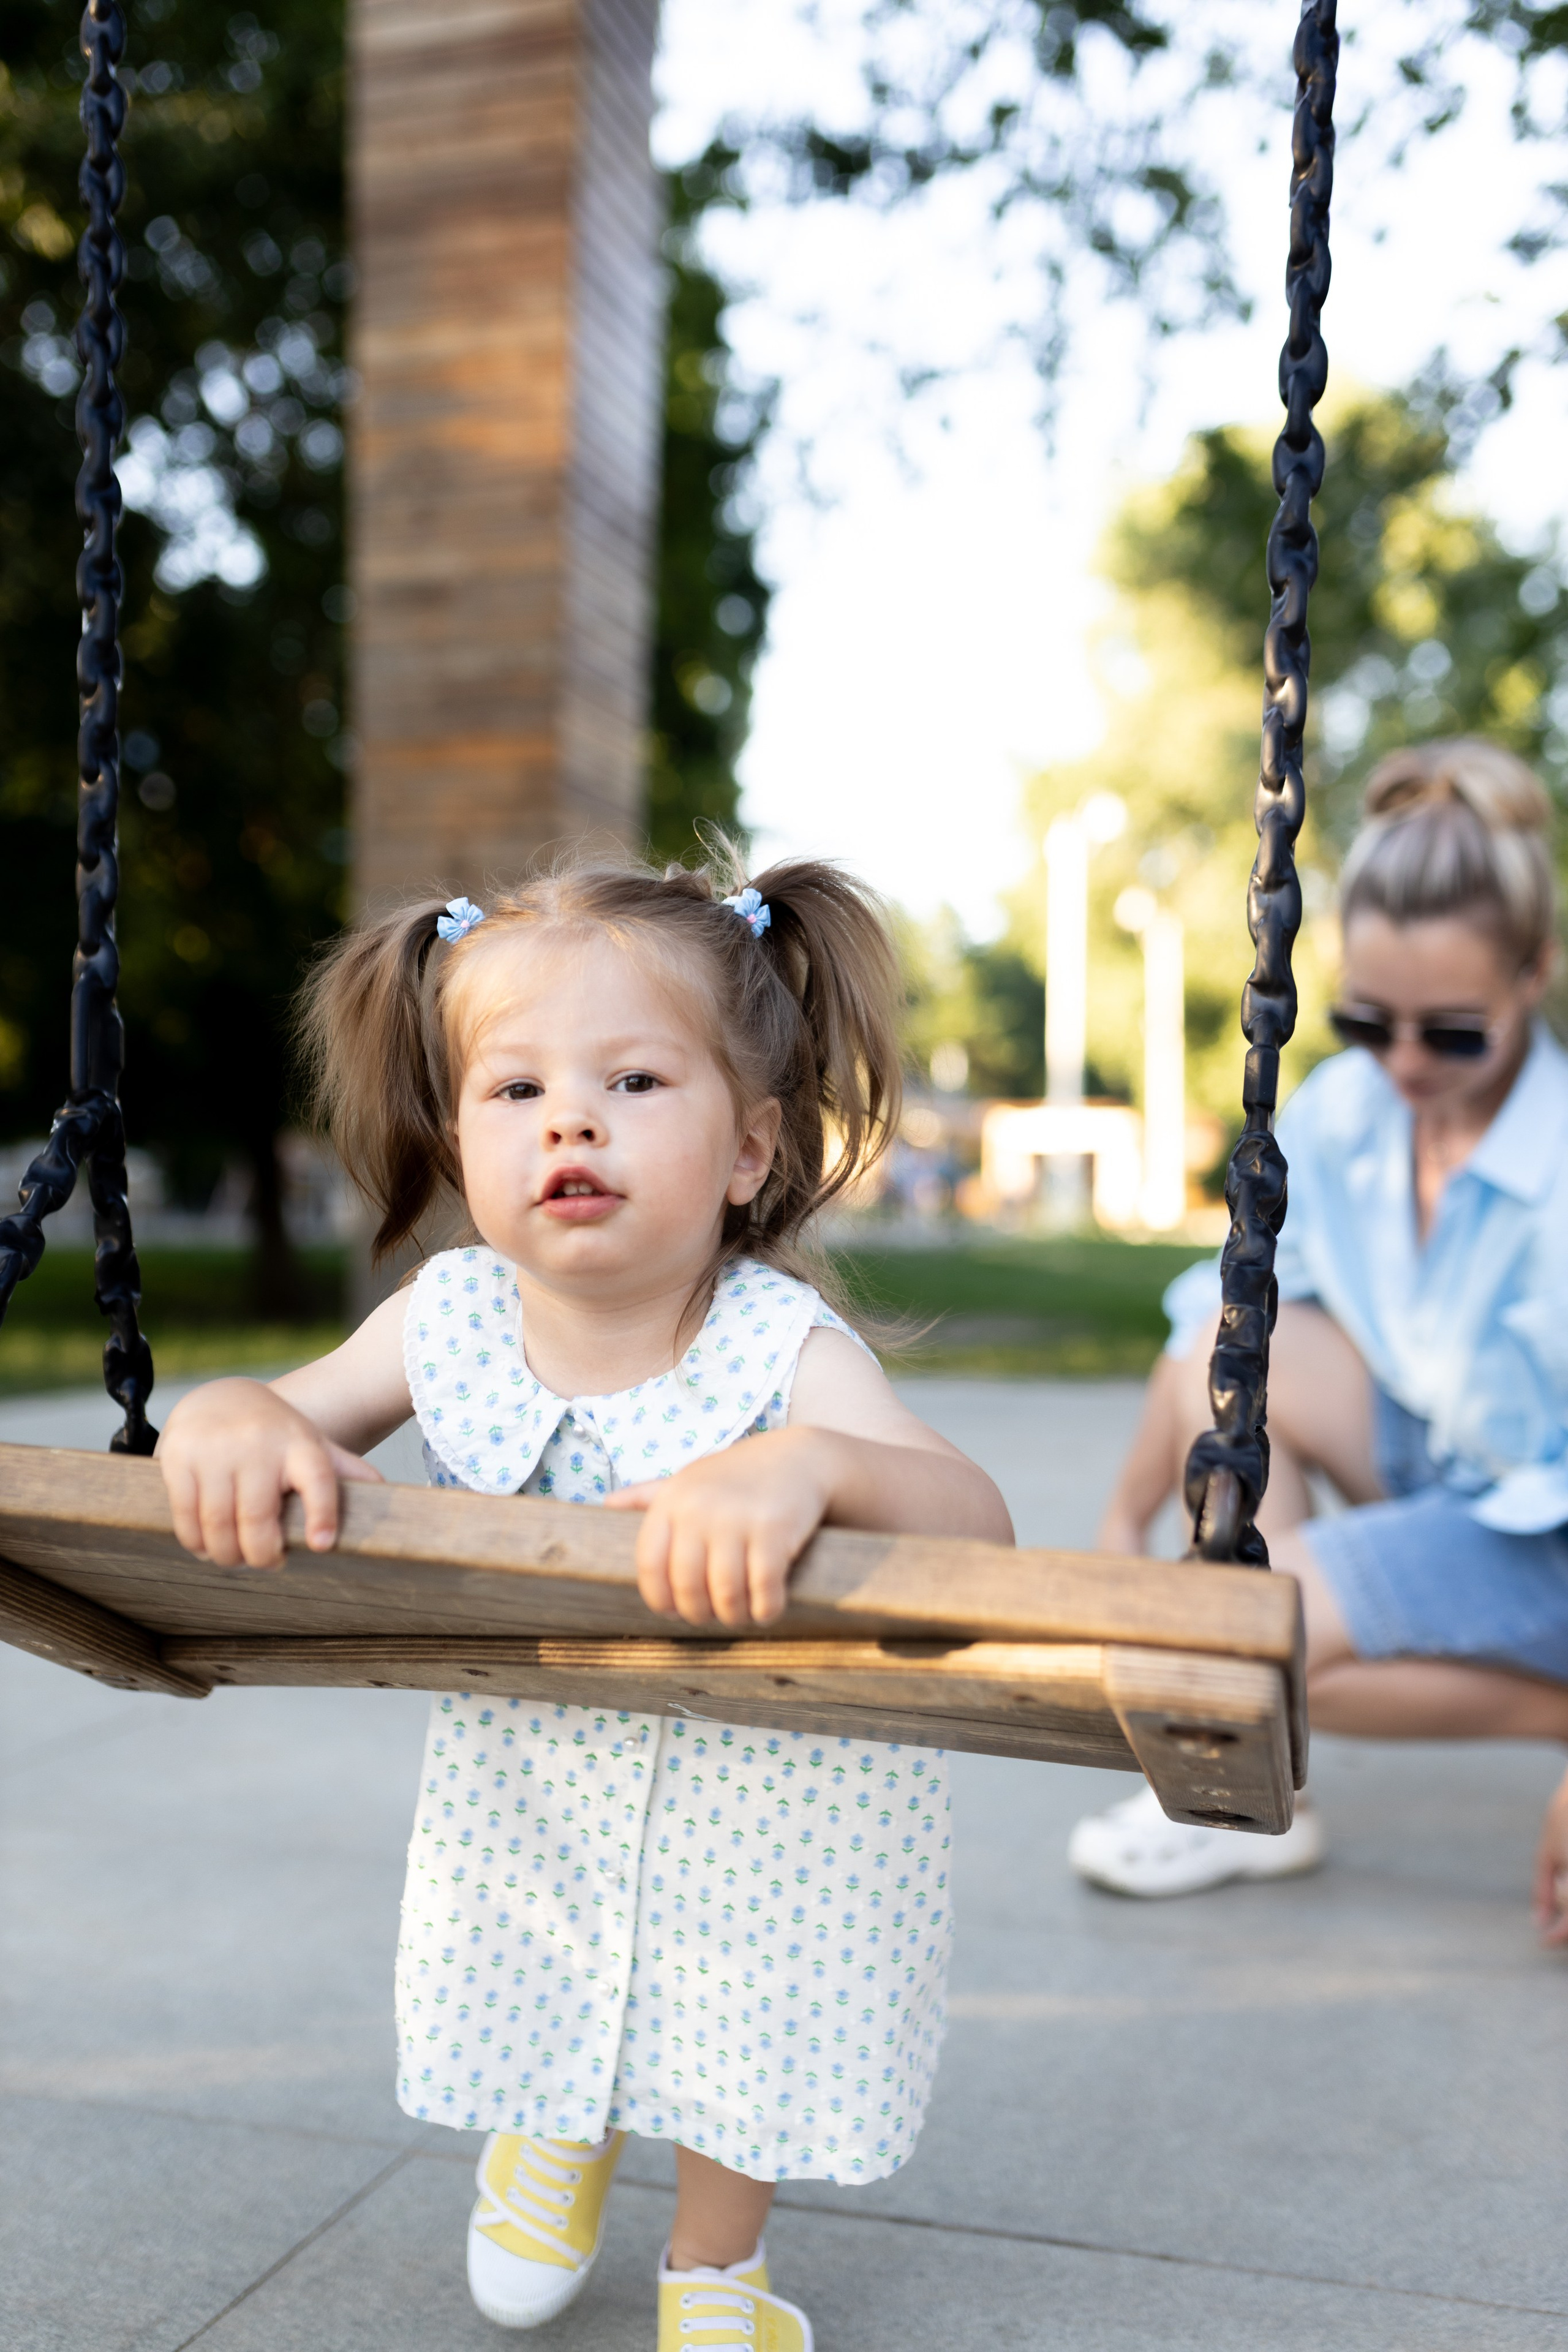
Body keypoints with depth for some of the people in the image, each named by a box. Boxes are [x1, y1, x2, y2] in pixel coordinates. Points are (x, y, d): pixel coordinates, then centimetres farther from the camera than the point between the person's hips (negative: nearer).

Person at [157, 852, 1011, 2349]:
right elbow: (298, 1411, -9)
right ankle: (552, 2129, 62)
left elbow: (978, 1528, -41)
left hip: (760, 1789, -3)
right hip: (526, 1773, 3)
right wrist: (232, 1418, -35)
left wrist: (807, 1467, -62)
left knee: (743, 2042, 17)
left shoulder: (782, 1346, -32)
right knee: (525, 2004, 24)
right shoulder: (448, 1322, -20)